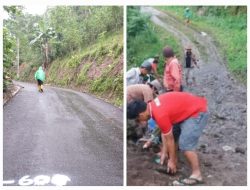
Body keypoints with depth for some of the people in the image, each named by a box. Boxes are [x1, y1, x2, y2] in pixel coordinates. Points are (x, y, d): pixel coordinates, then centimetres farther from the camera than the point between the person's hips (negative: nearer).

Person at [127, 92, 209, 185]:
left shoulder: (160, 115, -27)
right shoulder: (153, 105, 0)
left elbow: (169, 139, -15)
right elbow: (165, 132, 9)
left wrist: (172, 161, -2)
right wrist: (164, 152, 12)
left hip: (198, 112, -10)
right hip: (192, 107, 10)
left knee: (186, 144, -13)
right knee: (170, 133, 17)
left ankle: (196, 174, 1)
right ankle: (174, 159, 32)